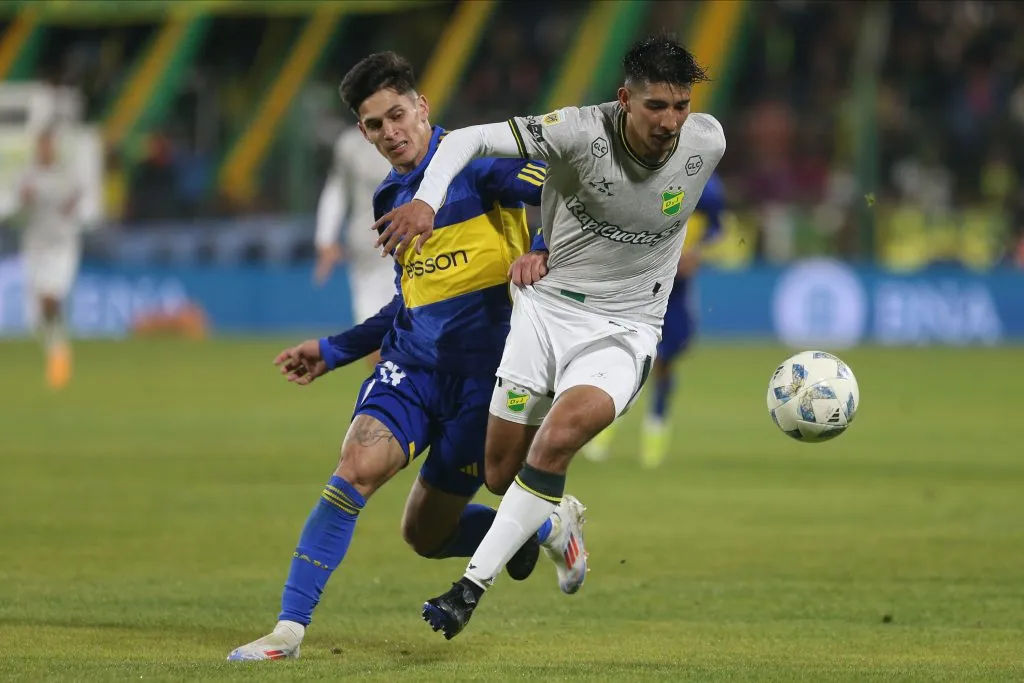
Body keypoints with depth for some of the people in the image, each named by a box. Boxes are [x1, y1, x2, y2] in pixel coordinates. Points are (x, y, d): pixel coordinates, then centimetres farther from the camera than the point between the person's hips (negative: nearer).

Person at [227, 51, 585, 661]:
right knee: (360, 462, -21)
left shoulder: (473, 162, -6)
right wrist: (332, 351, 25)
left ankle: (548, 528, 33)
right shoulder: (392, 198, 16)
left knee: (427, 532, 3)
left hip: (481, 370, -5)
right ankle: (290, 627, -17)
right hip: (411, 361, 5)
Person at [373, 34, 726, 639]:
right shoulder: (581, 132, -19)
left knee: (558, 438, -27)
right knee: (501, 472, 5)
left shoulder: (709, 142, -11)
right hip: (546, 307, 1)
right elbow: (469, 139, -21)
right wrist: (426, 201, -38)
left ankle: (473, 587, -21)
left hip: (624, 328, -1)